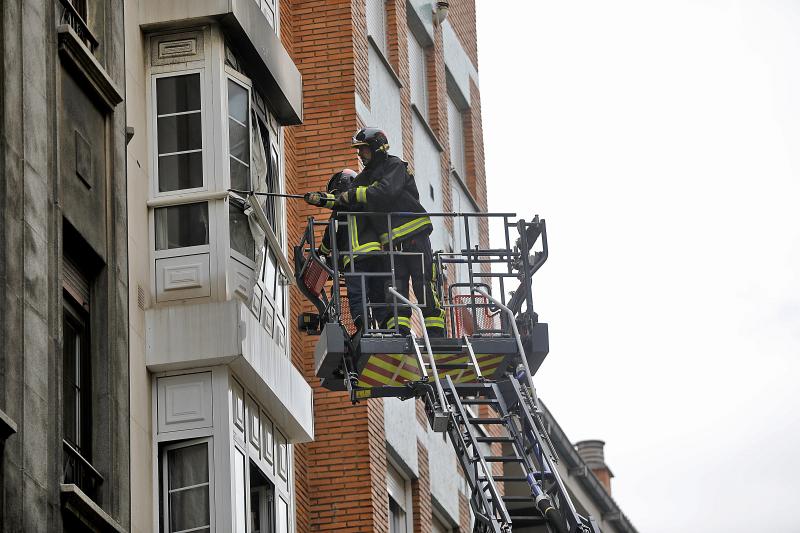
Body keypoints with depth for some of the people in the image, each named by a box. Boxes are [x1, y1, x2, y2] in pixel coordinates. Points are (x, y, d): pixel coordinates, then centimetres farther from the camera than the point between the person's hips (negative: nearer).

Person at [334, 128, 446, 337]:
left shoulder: (396, 166, -2)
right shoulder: (365, 177, 19)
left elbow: (385, 192, -21)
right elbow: (347, 203, 11)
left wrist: (354, 194, -19)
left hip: (415, 235, -6)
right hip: (391, 242, 6)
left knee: (425, 288, -6)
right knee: (395, 291, -5)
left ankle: (436, 334, -4)